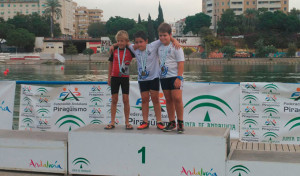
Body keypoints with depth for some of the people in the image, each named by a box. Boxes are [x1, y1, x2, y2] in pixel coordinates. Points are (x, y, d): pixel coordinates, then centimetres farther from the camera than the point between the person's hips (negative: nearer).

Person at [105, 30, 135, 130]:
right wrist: (109, 77, 11)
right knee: (114, 100, 5)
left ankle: (127, 123, 8)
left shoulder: (129, 51, -3)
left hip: (125, 77, -2)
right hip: (115, 77, 2)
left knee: (126, 100, -1)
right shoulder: (114, 50, 4)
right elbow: (111, 63, 12)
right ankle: (112, 123, 10)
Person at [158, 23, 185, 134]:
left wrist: (179, 77, -18)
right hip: (163, 77, 6)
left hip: (174, 76, -6)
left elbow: (181, 63, -11)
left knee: (177, 98, -13)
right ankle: (171, 122, 16)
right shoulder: (160, 47, 12)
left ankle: (180, 122, -1)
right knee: (168, 100, 8)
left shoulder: (175, 47, -7)